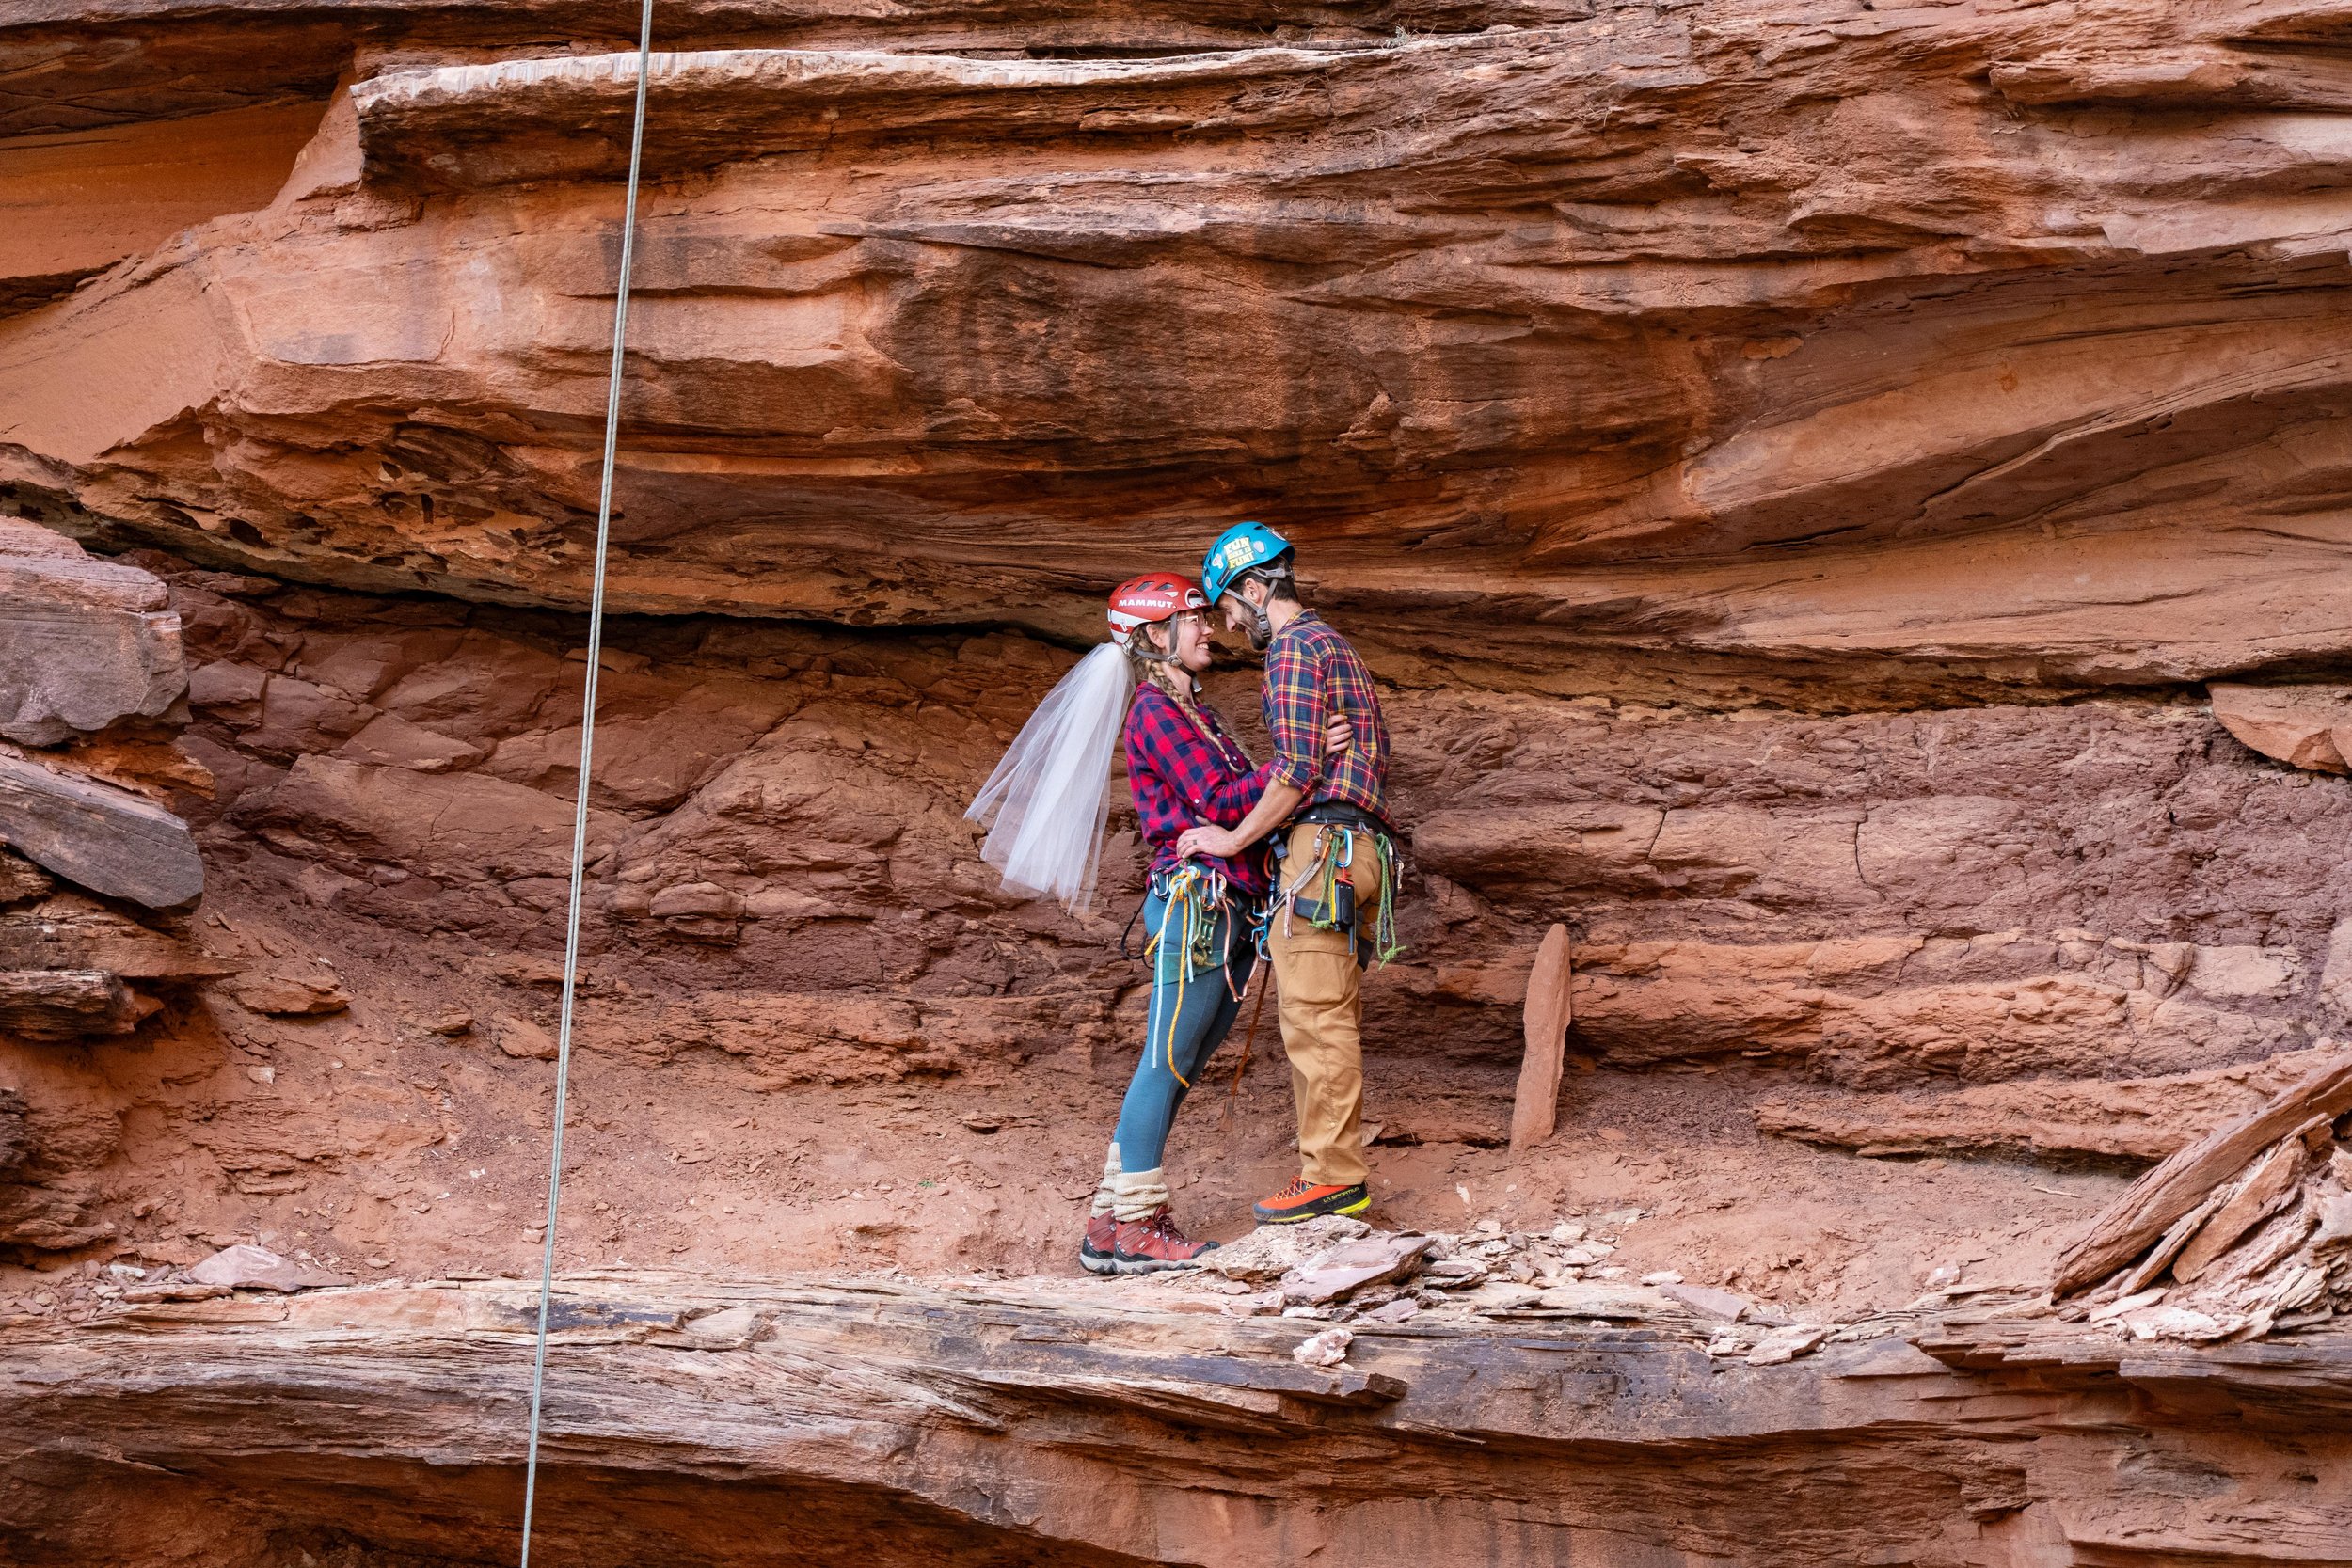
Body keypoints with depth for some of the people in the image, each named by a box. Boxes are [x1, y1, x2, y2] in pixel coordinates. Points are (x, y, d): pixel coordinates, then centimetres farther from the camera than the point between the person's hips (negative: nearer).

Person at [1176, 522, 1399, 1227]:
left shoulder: (1294, 648, -7)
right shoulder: (1338, 648, 25)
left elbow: (1297, 769, -16)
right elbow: (1376, 757, 27)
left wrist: (1234, 838, -9)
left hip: (1320, 848, -10)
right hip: (1360, 845, 10)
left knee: (1316, 1018, -11)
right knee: (1329, 1020, 10)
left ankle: (1332, 1177, -12)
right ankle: (1336, 1171, 10)